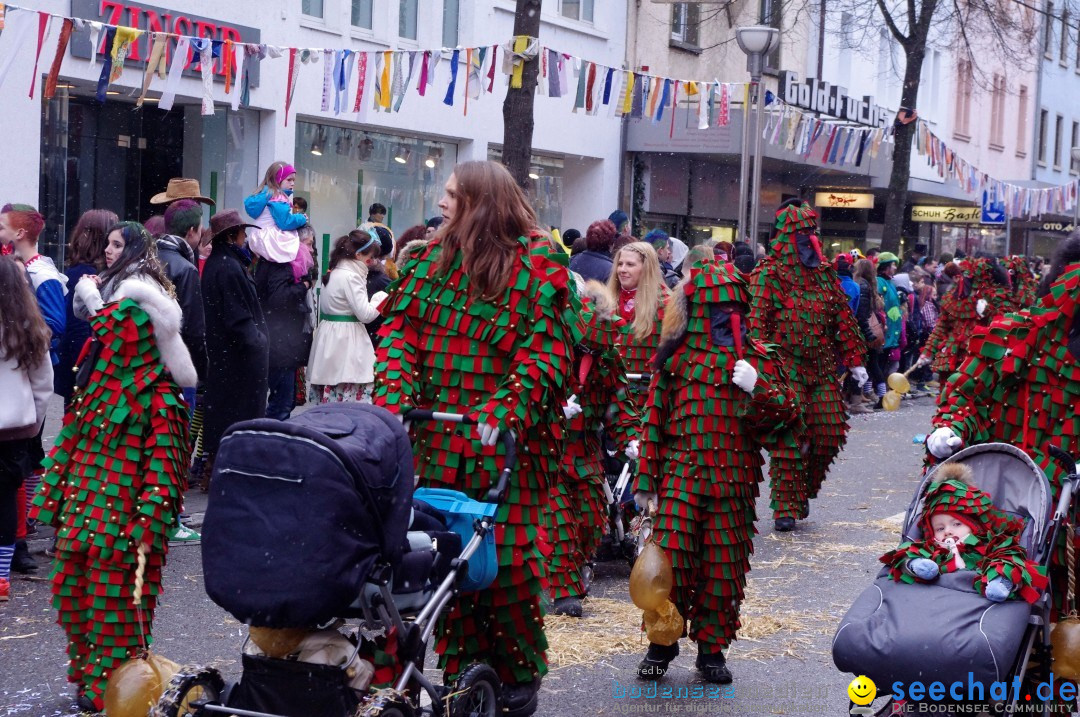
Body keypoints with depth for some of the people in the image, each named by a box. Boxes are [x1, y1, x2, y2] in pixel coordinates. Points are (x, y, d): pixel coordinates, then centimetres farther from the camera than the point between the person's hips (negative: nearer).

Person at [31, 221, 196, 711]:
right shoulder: (97, 385, 11)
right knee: (76, 582, 10)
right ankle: (91, 680, 25)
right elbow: (72, 441, 16)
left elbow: (163, 466, -17)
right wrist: (56, 497, 12)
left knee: (116, 593, -2)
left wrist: (149, 525, -22)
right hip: (84, 510, 7)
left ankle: (110, 688, 11)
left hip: (124, 520, -7)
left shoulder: (158, 399, -12)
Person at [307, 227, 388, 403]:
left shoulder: (335, 272, 14)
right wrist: (381, 297, 0)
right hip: (345, 340, -10)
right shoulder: (351, 277, -14)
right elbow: (365, 314, -15)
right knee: (353, 399, -11)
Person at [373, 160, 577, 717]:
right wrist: (395, 393, -12)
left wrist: (505, 412, -23)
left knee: (508, 557, -2)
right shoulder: (432, 260, 12)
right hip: (439, 436, 4)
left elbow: (547, 350, -10)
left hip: (507, 441, -4)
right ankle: (460, 670, 17)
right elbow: (399, 328, 5)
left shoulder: (539, 265, -3)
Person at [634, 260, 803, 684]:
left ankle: (712, 648, 20)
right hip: (681, 474, -1)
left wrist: (757, 387, -15)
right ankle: (662, 642, 10)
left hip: (733, 480, 1)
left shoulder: (756, 358, 8)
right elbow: (654, 417, 7)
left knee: (724, 564, 5)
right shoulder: (677, 357, 5)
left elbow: (787, 412, 4)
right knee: (671, 555, -8)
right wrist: (646, 478, 5)